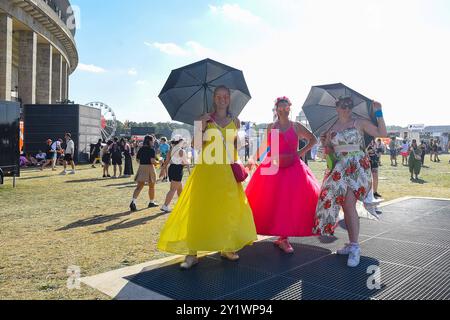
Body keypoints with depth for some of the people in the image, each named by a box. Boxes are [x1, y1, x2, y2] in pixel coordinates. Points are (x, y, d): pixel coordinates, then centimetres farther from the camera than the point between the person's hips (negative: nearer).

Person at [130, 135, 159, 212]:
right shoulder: (151, 150, -11)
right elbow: (152, 161, -19)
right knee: (151, 186, 14)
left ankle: (133, 202, -19)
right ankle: (152, 202, 28)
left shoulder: (141, 149, 7)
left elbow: (137, 159, 12)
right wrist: (157, 163, -1)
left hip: (141, 168, 5)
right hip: (149, 167, -5)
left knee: (139, 186, 0)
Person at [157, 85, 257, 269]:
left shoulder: (235, 121, 11)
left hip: (228, 171, 3)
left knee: (229, 210, 6)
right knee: (199, 210, -6)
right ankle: (192, 253, -1)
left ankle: (227, 248, 22)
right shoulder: (205, 119, 4)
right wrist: (201, 128, -15)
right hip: (206, 169, -3)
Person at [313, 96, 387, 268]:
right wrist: (325, 143, -1)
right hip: (339, 169, 5)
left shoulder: (360, 123, 2)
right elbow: (330, 152, 18)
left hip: (357, 168, -5)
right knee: (345, 206, 8)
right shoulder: (331, 129, 13)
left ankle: (355, 247, -14)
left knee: (348, 204, -18)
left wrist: (378, 113, -8)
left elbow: (382, 133, -4)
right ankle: (352, 244, 19)